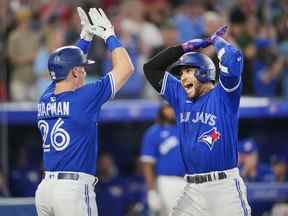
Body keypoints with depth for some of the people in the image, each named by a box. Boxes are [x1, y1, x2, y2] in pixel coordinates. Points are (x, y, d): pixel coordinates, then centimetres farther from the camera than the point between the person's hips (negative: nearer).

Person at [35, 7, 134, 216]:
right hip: (74, 190, -7)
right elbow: (125, 68, -1)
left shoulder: (45, 99, 10)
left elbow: (66, 66, 30)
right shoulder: (84, 97, -9)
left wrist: (86, 37, 32)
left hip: (45, 188, 7)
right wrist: (109, 35, 10)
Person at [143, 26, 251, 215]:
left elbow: (233, 59, -17)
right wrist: (187, 47, 14)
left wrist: (216, 40, 2)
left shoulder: (223, 95, -1)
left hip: (224, 186, -6)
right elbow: (151, 68, 19)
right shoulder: (180, 97, 16)